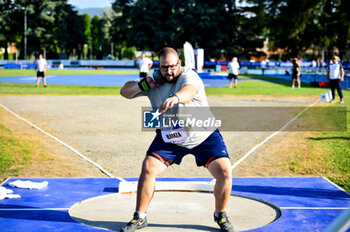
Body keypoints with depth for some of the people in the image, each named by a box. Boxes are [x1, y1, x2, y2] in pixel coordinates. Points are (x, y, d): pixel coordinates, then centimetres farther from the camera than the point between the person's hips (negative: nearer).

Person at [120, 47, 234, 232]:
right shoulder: (155, 80, -5)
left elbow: (189, 91, -46)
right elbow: (125, 92, 1)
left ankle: (220, 215, 12)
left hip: (204, 136, -3)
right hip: (169, 138, 3)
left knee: (225, 172, -15)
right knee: (148, 167, -12)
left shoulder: (189, 76, -21)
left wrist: (175, 97, -69)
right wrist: (143, 85, -19)